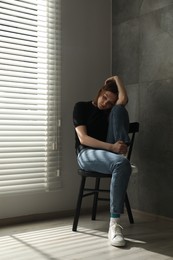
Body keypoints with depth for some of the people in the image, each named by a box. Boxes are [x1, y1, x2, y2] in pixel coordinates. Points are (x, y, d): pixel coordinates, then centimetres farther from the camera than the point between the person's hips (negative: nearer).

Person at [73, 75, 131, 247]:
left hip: (109, 153, 5)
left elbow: (123, 100, -5)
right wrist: (112, 147, -21)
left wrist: (116, 79, 9)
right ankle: (114, 224, -39)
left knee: (119, 110, -12)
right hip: (86, 154, -4)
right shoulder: (82, 107, 5)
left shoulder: (112, 111, 21)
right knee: (122, 163, -39)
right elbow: (83, 138, -10)